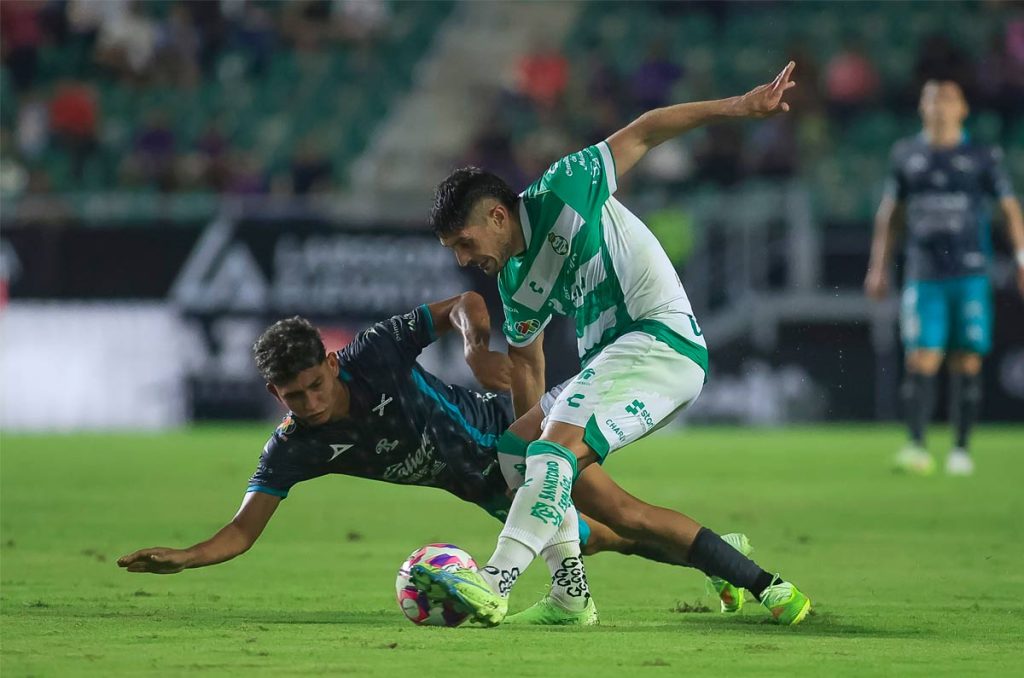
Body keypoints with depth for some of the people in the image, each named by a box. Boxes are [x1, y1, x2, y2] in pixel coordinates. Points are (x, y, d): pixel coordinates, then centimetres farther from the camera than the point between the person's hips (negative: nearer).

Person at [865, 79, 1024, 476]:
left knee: (968, 363, 0)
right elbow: (889, 214, 19)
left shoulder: (982, 157, 5)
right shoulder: (906, 155, 11)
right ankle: (916, 447, -15)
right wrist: (879, 267, 16)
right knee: (922, 360, -11)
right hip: (924, 275, 1)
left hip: (970, 274, -1)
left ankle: (961, 449, 8)